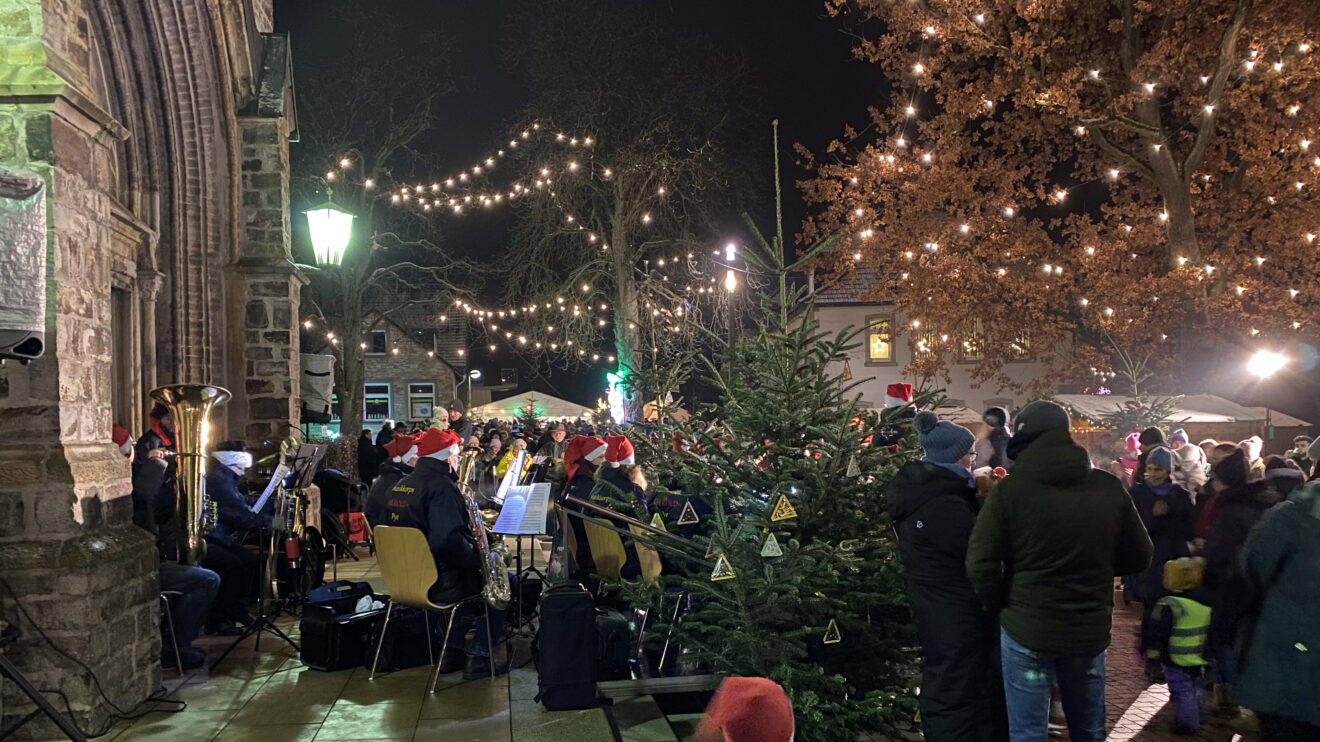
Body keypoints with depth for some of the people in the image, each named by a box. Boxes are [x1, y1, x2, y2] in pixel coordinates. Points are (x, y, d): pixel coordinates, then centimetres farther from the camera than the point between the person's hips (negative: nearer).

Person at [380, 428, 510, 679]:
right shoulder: (441, 487, -20)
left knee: (465, 575, 33)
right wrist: (480, 559, -17)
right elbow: (450, 541, -30)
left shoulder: (398, 486, 9)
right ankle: (478, 658, 8)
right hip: (439, 583, -9)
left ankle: (451, 651, 30)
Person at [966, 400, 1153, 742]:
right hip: (1090, 628, 4)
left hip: (1026, 628, -3)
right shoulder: (1109, 488, -1)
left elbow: (980, 563, -14)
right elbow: (1139, 557, 7)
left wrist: (1001, 604, 3)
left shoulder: (1009, 489, -11)